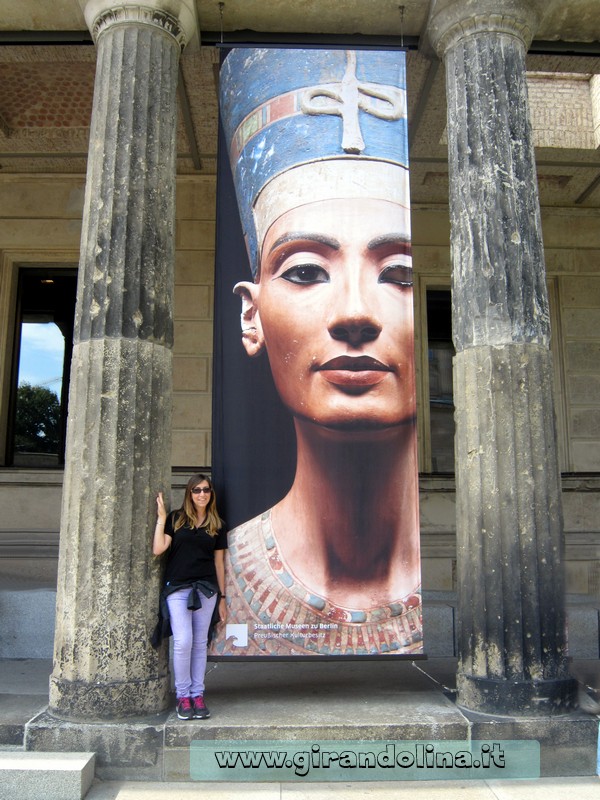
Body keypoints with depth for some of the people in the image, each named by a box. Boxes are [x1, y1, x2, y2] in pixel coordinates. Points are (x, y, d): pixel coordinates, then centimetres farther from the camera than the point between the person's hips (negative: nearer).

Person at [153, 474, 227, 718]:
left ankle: (198, 694, 18)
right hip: (177, 588, -2)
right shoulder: (175, 519, 4)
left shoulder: (216, 524, 10)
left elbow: (219, 562, 12)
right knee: (183, 641, -8)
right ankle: (183, 696, 8)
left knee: (200, 643, 7)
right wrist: (161, 518, -8)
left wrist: (222, 597, 12)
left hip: (206, 589, 2)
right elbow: (158, 549, -7)